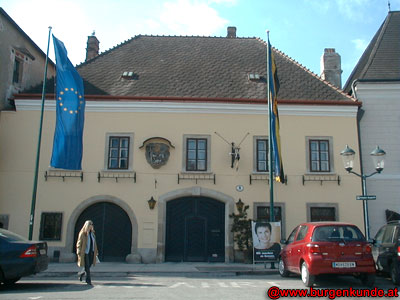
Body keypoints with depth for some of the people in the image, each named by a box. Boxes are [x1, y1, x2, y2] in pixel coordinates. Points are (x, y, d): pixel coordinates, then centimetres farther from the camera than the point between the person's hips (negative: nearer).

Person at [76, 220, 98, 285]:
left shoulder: (92, 233, 9)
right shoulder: (82, 234, -8)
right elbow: (79, 244, -8)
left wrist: (96, 252, 13)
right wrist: (79, 253, -12)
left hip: (91, 252, 6)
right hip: (85, 253, -6)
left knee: (89, 266, 10)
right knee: (87, 267, -2)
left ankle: (81, 273, 36)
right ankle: (88, 280, 7)